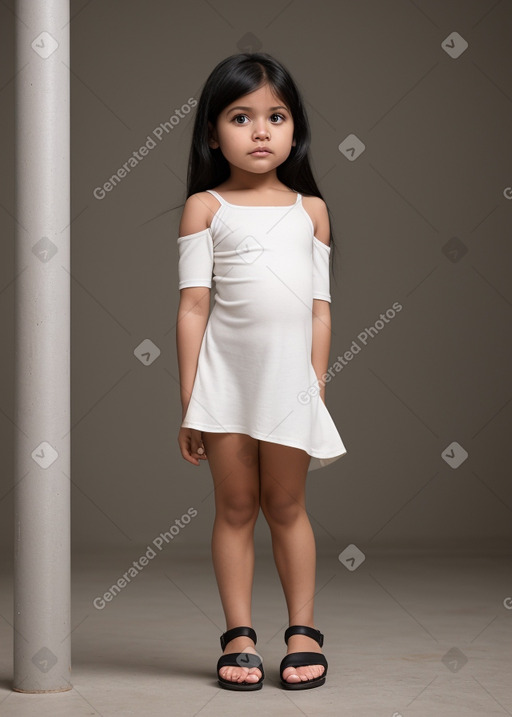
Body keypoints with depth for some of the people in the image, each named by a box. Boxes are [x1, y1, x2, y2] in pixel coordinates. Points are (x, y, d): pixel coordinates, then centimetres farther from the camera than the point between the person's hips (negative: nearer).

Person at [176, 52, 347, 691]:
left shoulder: (311, 209, 11)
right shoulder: (205, 207, 4)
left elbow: (320, 309, 10)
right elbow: (193, 307, 0)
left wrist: (318, 386, 5)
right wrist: (189, 401, -4)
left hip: (290, 374, 1)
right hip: (225, 373, -1)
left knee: (285, 506, 8)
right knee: (235, 507, 5)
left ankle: (302, 630, 17)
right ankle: (239, 636, 12)